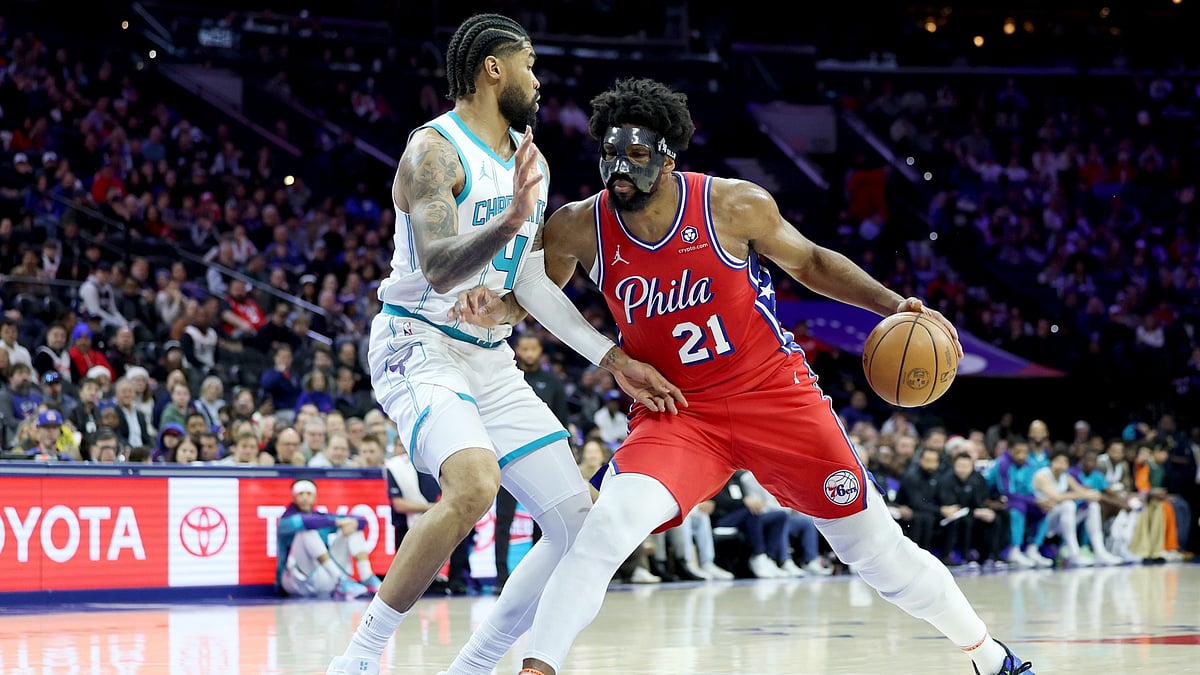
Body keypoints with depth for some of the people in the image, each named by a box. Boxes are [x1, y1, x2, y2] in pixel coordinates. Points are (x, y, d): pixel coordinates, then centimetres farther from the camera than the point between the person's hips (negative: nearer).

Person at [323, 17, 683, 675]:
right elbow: (438, 271, -26)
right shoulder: (434, 149, -13)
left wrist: (614, 359, 13)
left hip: (492, 360, 9)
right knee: (475, 484, -35)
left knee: (581, 523, 0)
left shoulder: (529, 159, 12)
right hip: (418, 345, -8)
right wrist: (510, 221, -43)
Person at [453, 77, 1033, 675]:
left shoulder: (734, 205, -15)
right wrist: (494, 309, -16)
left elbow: (810, 263, 3)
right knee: (609, 524, -27)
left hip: (774, 393, -1)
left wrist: (895, 306, -8)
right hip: (674, 412, 1)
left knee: (874, 546, 4)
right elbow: (537, 295, 8)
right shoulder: (579, 228, -11)